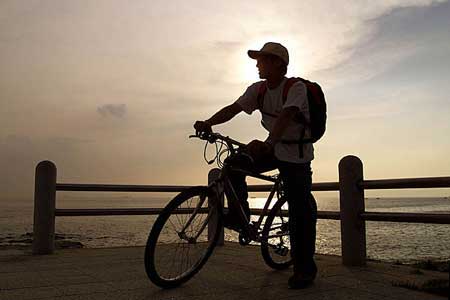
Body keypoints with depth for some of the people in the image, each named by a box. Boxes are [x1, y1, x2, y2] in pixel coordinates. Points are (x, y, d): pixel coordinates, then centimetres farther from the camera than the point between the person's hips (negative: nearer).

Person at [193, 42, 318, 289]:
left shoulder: (296, 88, -20)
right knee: (234, 164, -14)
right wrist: (208, 123, -30)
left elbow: (286, 116, -38)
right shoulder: (258, 89, -1)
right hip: (273, 149, 6)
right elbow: (233, 108, -12)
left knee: (301, 211, -6)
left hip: (297, 156, -6)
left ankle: (305, 270, 5)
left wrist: (268, 143, -54)